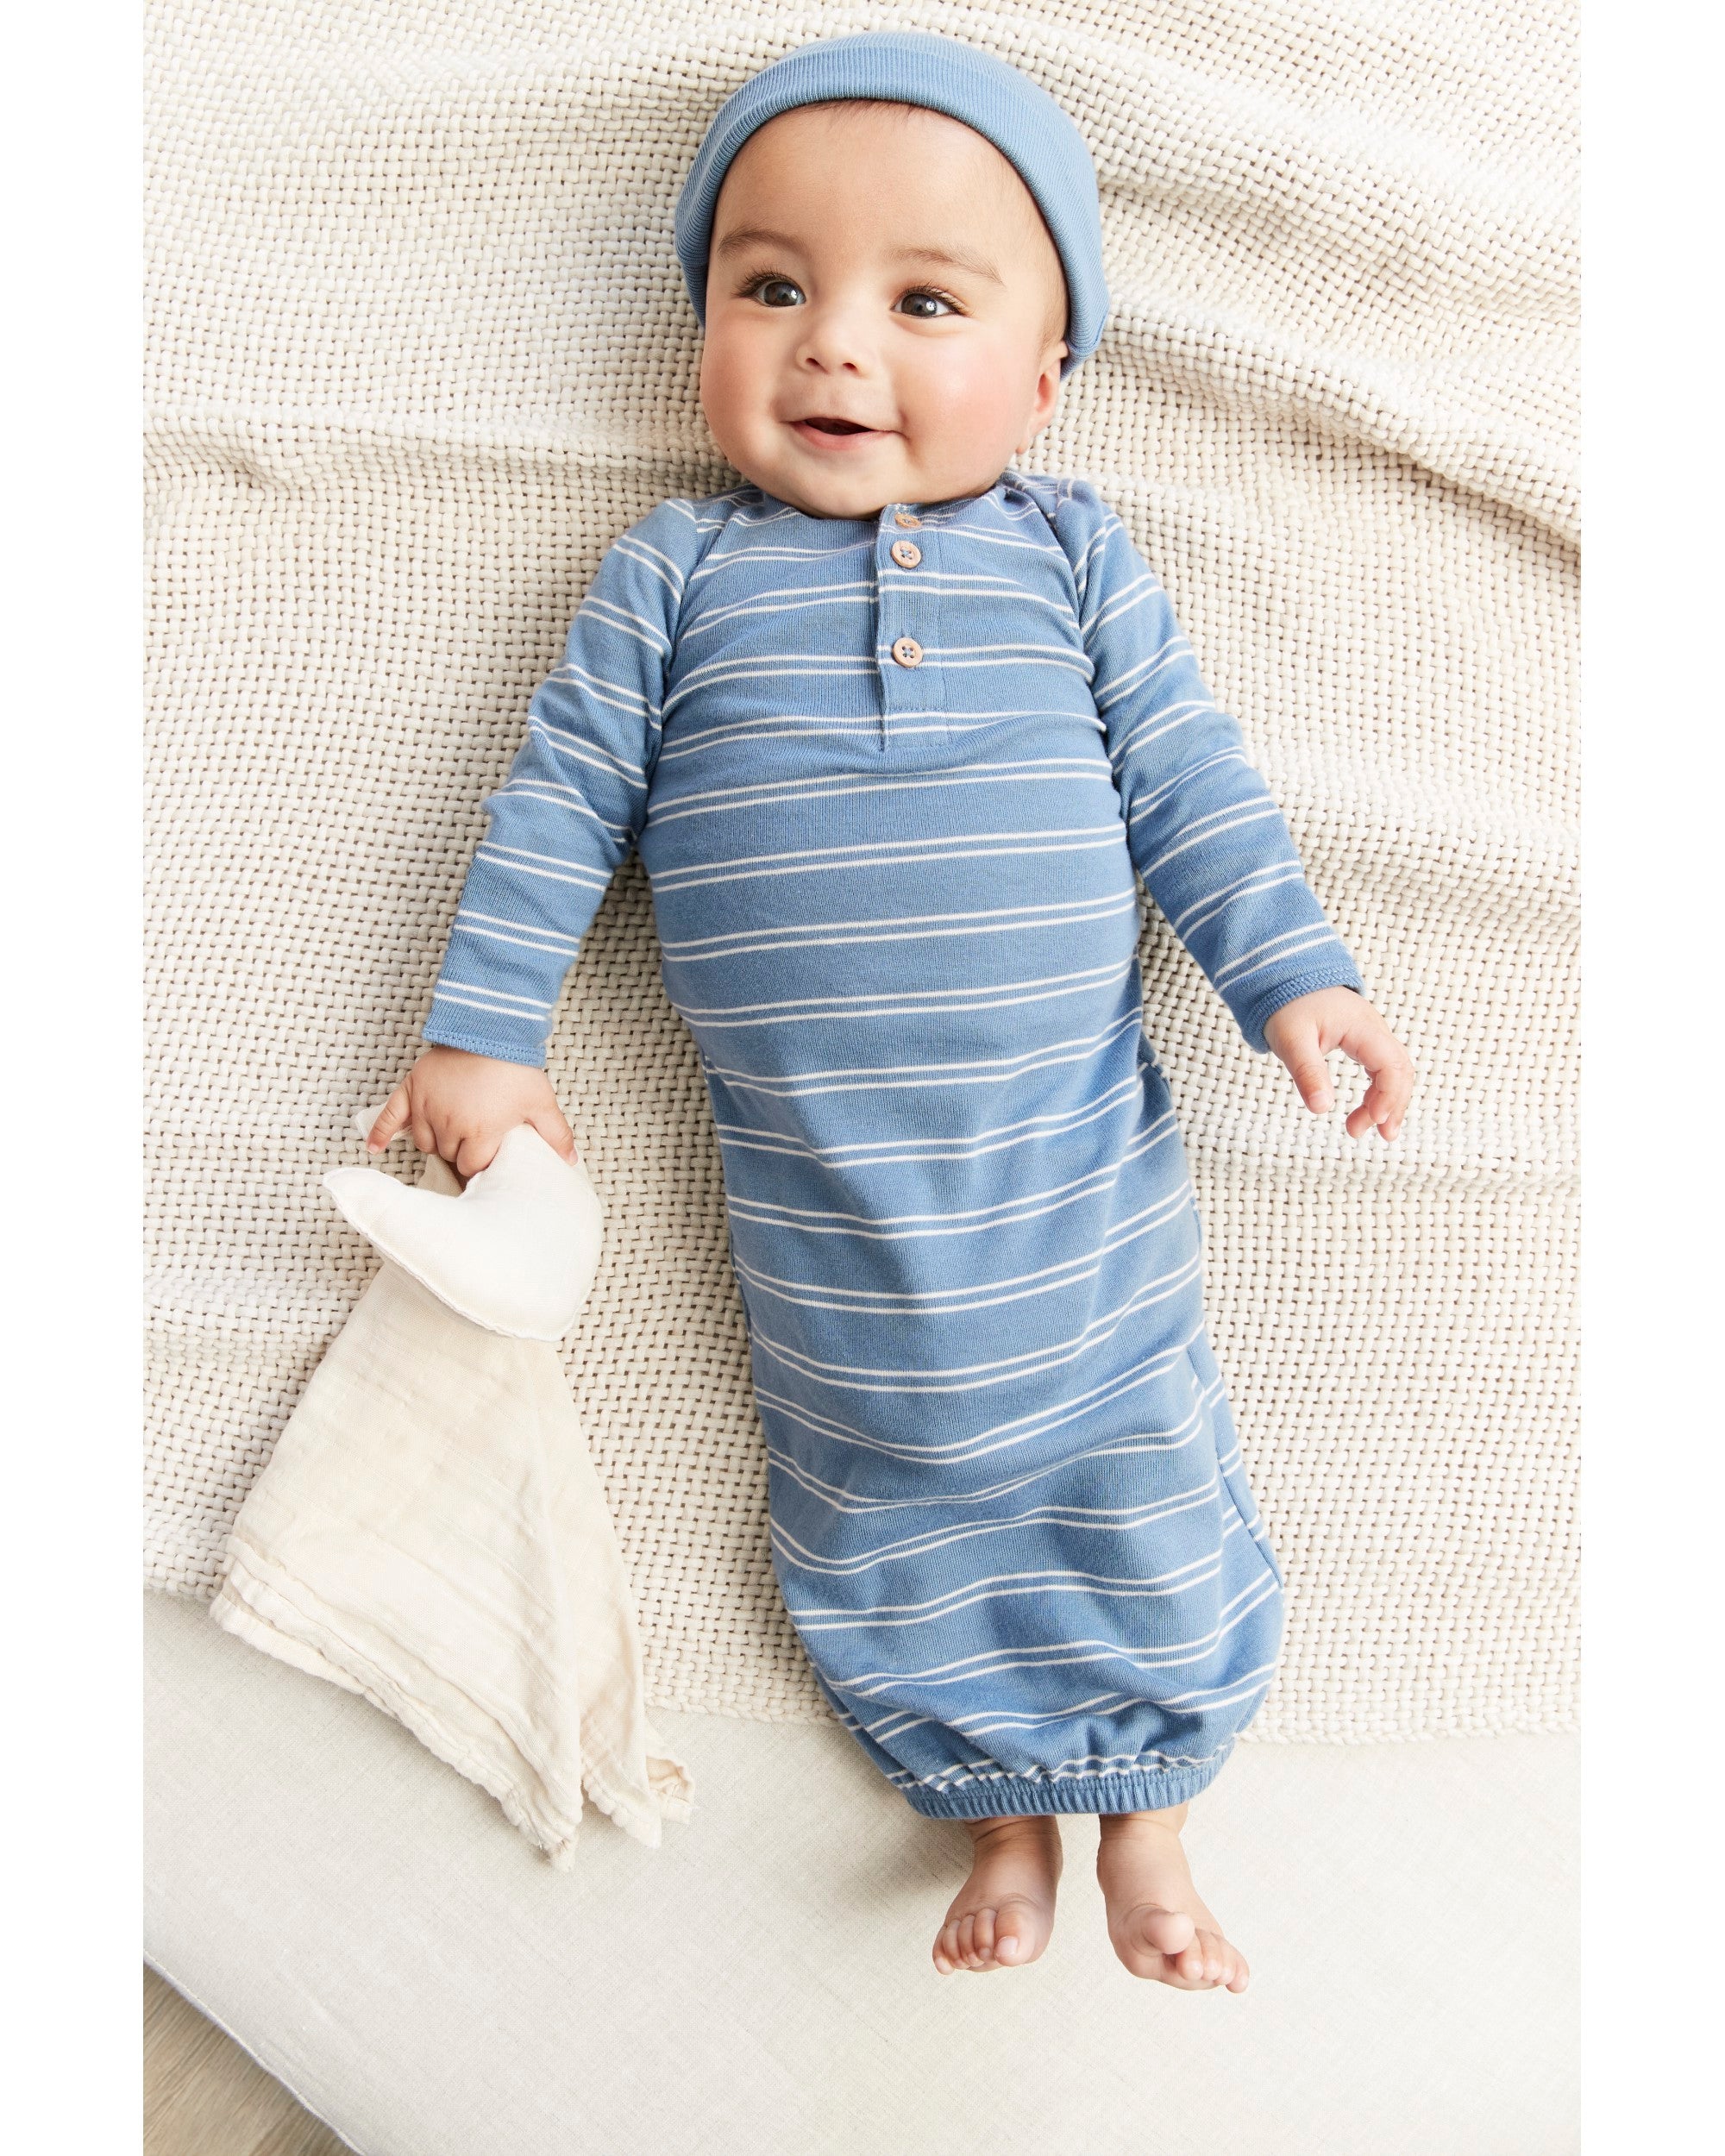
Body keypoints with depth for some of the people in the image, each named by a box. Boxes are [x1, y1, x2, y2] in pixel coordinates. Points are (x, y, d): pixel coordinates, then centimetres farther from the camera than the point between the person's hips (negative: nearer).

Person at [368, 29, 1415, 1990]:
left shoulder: (1072, 554, 1)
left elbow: (1189, 782, 2)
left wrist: (1292, 975, -7)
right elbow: (561, 799, 2)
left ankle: (1146, 1825, 38)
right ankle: (1004, 1818, 40)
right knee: (891, 1528, 15)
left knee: (1135, 1497, 13)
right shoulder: (674, 571, 0)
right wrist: (480, 1032, 0)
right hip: (820, 1205, 1)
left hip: (1081, 1176, 0)